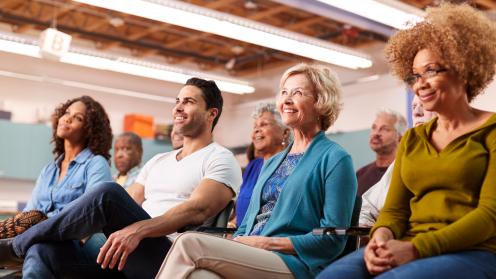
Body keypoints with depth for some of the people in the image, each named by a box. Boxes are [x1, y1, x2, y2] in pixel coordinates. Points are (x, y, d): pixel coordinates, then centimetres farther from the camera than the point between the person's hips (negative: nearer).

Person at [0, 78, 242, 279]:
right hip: (122, 254, 7)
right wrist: (83, 227, 0)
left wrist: (137, 230, -31)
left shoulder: (220, 159, 3)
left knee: (108, 194, -28)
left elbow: (197, 210, -16)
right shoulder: (157, 161, 28)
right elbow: (127, 207, 19)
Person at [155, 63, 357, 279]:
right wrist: (237, 242, -1)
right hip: (250, 258, 6)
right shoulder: (272, 162, 25)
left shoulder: (334, 159, 2)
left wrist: (267, 243, -10)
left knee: (189, 243, -26)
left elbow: (333, 238, -6)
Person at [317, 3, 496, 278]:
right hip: (408, 250, 4)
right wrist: (382, 235, -12)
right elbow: (395, 208, 13)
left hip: (473, 254, -4)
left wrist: (416, 248, -18)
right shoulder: (411, 140, 18)